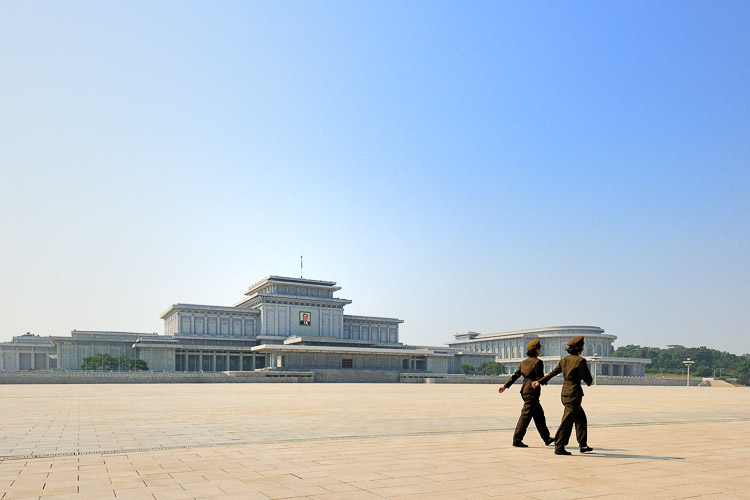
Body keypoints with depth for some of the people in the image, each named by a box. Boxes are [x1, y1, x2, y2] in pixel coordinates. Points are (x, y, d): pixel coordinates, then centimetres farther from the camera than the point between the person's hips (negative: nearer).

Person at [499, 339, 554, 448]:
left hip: (525, 389, 8)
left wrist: (505, 386, 12)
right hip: (533, 391, -8)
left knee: (539, 414, 17)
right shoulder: (538, 362, -12)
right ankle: (517, 440, -3)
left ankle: (546, 438, 27)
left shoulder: (524, 362, 11)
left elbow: (515, 375, 10)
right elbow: (540, 378, -11)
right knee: (526, 415, -5)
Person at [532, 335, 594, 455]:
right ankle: (559, 447, 2)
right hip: (574, 393, -8)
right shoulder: (580, 360, -14)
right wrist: (589, 382, 16)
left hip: (565, 393, 8)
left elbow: (553, 372, 16)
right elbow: (587, 378, -9)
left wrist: (540, 382, 26)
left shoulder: (564, 360, 8)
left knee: (581, 418, 20)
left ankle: (583, 445, 26)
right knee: (567, 421, -2)